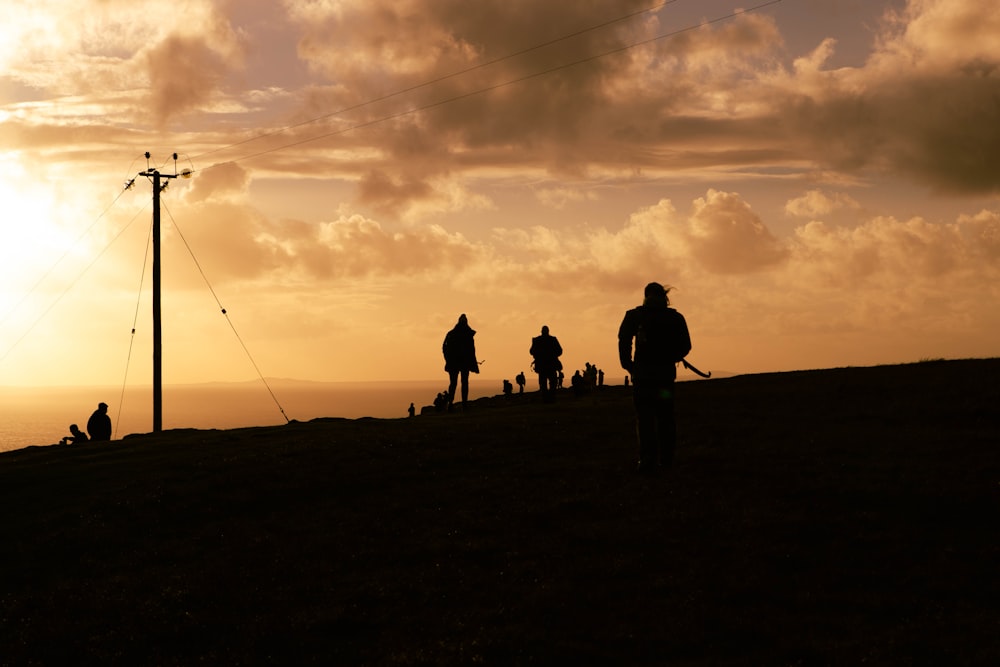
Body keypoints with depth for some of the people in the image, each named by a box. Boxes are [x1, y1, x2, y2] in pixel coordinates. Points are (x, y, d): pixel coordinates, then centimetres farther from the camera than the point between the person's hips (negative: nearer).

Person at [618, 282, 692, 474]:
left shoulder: (635, 315, -1)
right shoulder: (675, 317, 5)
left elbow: (624, 341, -10)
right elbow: (685, 346, 3)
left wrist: (627, 364, -1)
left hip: (643, 372, -2)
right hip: (666, 372, 2)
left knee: (645, 417, -2)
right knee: (665, 417, 12)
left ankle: (648, 460, -11)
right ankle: (666, 460, 14)